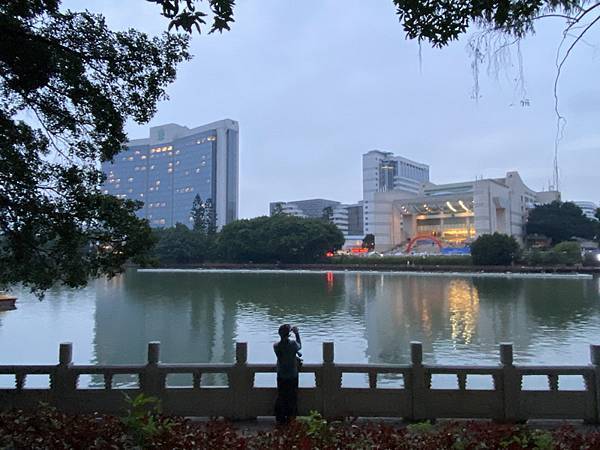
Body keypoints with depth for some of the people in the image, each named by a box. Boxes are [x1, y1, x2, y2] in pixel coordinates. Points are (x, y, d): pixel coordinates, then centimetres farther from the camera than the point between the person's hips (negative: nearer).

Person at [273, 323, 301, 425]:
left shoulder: (276, 346, -16)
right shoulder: (293, 344, -20)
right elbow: (299, 346, 3)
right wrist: (297, 333, 6)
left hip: (281, 376, 2)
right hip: (293, 376, -1)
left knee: (281, 397, 16)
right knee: (292, 398, 15)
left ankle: (280, 419, 23)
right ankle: (291, 418, 24)